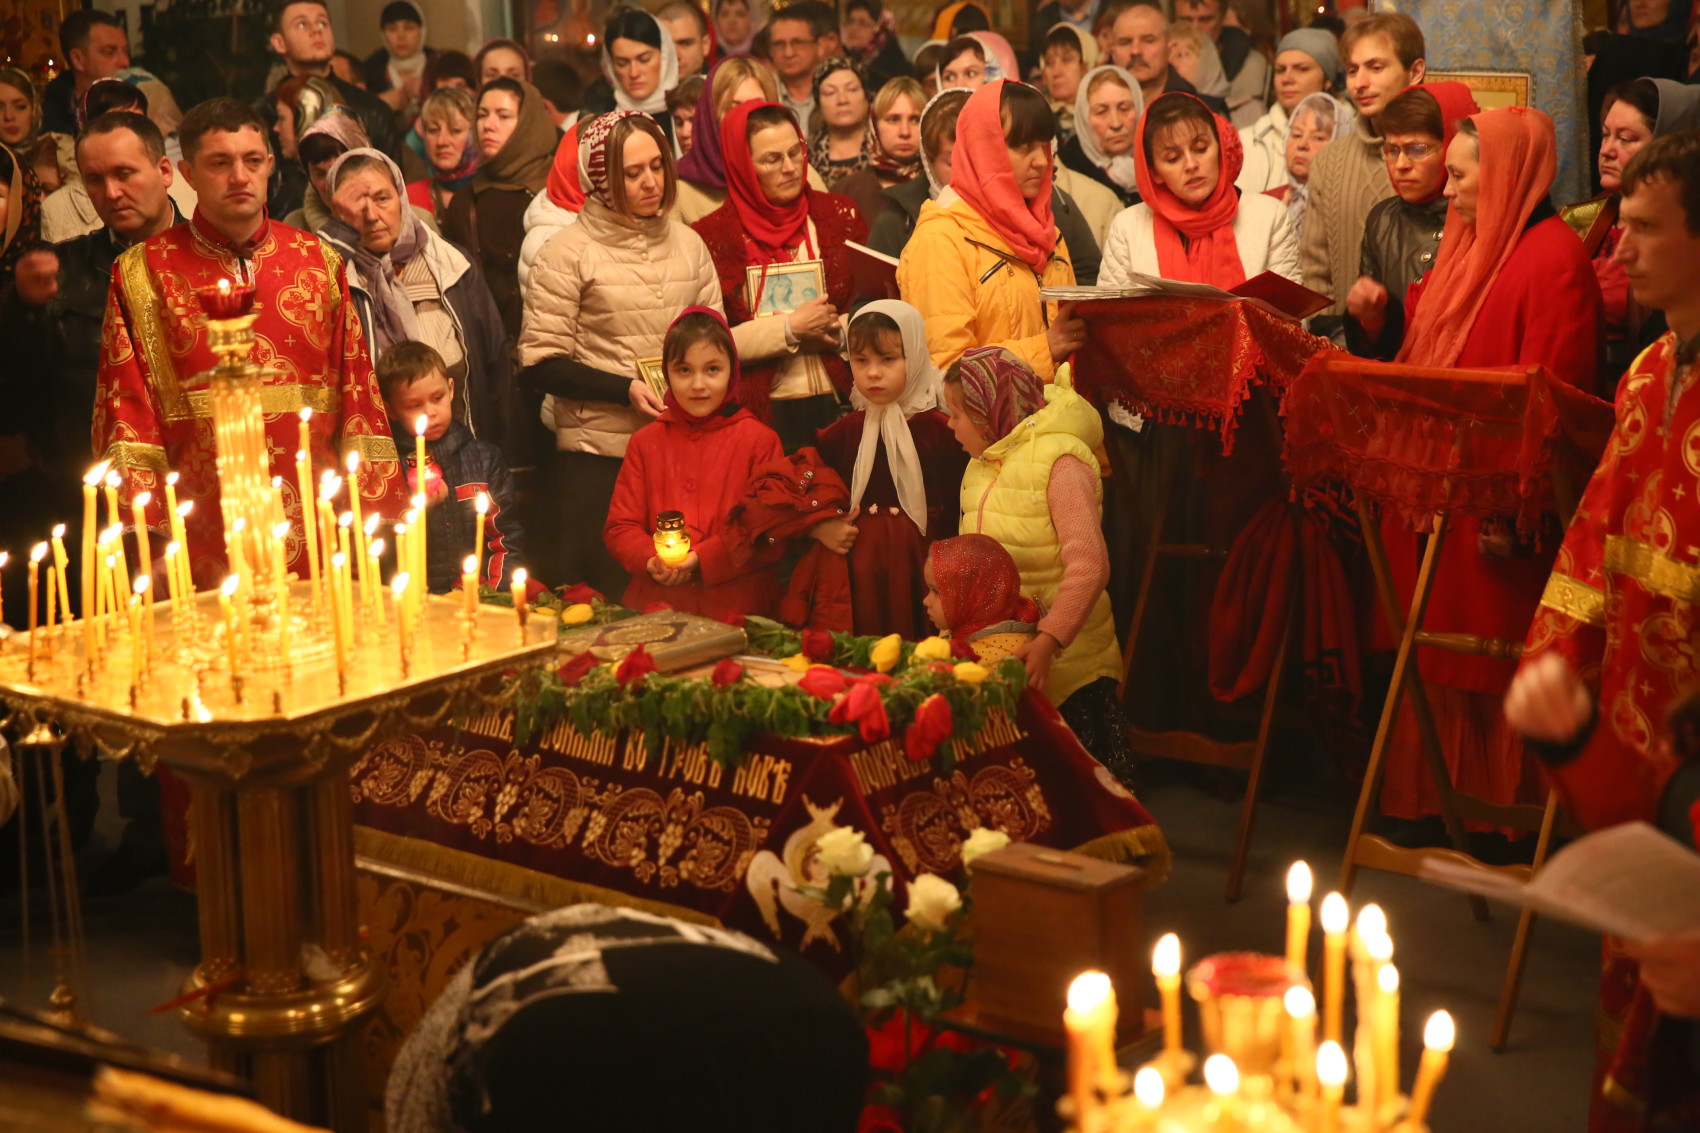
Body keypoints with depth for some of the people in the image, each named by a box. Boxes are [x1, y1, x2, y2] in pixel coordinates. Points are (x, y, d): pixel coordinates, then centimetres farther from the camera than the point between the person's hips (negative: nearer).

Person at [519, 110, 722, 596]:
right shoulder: (569, 252, -3)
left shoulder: (687, 243, 12)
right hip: (599, 456, -4)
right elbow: (540, 363, -6)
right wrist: (626, 389, -16)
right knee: (603, 600, 1)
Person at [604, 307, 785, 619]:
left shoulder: (760, 440, 6)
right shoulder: (646, 442, 16)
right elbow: (620, 527, 13)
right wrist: (650, 561, -8)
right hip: (656, 603, 2)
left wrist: (702, 560, -11)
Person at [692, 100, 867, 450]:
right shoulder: (714, 235, 0)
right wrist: (789, 329, -11)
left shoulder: (837, 214, 7)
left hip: (838, 404, 2)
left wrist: (834, 329, -8)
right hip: (760, 411, -2)